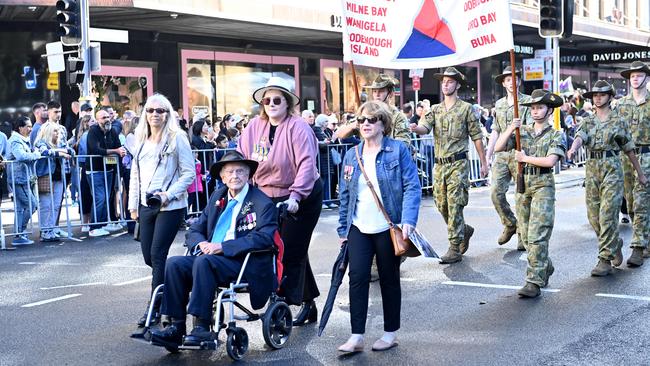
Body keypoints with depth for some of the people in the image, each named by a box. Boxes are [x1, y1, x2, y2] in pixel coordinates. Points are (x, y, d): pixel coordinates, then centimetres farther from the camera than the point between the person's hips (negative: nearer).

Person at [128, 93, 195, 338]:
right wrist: (133, 204, 14)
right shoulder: (141, 140, 14)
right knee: (148, 256, 8)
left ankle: (154, 309, -3)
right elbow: (135, 174, 18)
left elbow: (189, 173, -7)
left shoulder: (177, 138, -5)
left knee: (158, 255, -9)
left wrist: (169, 194, -16)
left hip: (170, 206, -7)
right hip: (146, 205, 7)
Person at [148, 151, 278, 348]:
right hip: (213, 258, 7)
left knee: (203, 262, -32)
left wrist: (222, 247, -23)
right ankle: (176, 326, -16)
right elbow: (195, 230, 18)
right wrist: (201, 243, -9)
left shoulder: (263, 203, -4)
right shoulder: (218, 197, 17)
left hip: (246, 266, -6)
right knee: (175, 263, -17)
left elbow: (263, 237, -18)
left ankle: (202, 327, -29)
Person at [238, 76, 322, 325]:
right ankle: (309, 302, 25)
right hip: (268, 197, 6)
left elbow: (306, 164, -24)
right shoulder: (255, 126, 1)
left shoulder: (298, 128, -15)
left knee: (291, 251, -3)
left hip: (301, 198, -5)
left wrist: (295, 195, -33)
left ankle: (287, 302, 6)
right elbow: (241, 158, 3)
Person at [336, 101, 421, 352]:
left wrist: (408, 220, -21)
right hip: (359, 228, 3)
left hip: (388, 228, -3)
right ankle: (356, 337, 2)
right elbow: (345, 194, 11)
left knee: (389, 280, 9)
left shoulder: (398, 150, -5)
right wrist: (343, 229, 10)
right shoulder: (352, 155, 8)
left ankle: (390, 333, 22)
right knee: (357, 278, -4)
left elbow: (412, 187, -10)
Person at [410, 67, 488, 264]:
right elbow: (425, 127, -6)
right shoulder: (435, 109, 13)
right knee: (442, 205, 9)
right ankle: (464, 230, 33)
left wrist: (483, 163, 2)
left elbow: (477, 137, 2)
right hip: (439, 165, 5)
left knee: (454, 205, -9)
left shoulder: (466, 108, 1)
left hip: (458, 164, -5)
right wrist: (415, 128, -30)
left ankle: (455, 249, -5)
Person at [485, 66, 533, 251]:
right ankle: (510, 224, 16)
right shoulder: (499, 104, 15)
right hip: (501, 154, 4)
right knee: (496, 192, -5)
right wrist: (488, 156, 15)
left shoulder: (527, 101, 0)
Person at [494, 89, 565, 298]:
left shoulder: (555, 135, 0)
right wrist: (510, 129, -9)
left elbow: (550, 160, -16)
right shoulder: (522, 131, 11)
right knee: (525, 234, 12)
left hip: (543, 186, -5)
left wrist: (525, 158, -8)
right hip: (522, 185, 5)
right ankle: (545, 267, 33)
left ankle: (534, 282, -12)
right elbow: (498, 148, 2)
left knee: (537, 235, -12)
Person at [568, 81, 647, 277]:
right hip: (592, 169, 4)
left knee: (607, 215, -10)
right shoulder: (587, 121, 11)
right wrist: (573, 149, -33)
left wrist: (640, 173, 15)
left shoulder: (619, 122, 3)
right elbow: (580, 137, -10)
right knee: (593, 216, 7)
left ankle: (605, 260, -7)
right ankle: (616, 243, 32)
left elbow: (629, 150, 10)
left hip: (612, 168, -4)